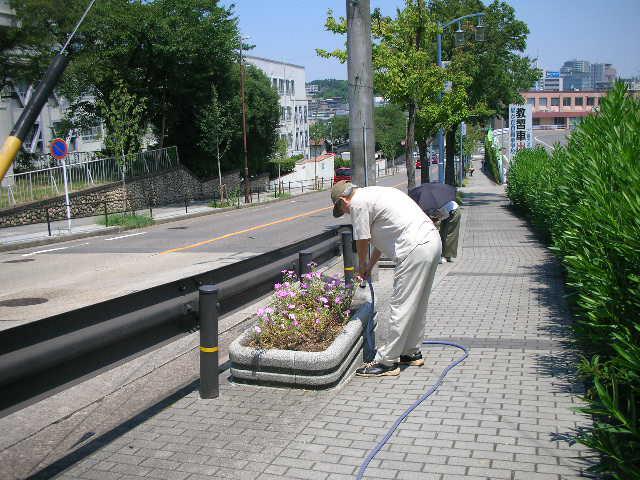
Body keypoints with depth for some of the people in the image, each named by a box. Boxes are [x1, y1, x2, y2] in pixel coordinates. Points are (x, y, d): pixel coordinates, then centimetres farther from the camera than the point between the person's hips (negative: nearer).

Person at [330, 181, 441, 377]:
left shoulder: (358, 203, -5)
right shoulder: (373, 193, 25)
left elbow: (362, 240, 1)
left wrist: (362, 266, 20)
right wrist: (371, 265, 31)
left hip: (415, 249, -10)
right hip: (432, 240, 10)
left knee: (401, 306, -5)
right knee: (417, 305, 18)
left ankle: (386, 362, 0)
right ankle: (412, 352, 30)